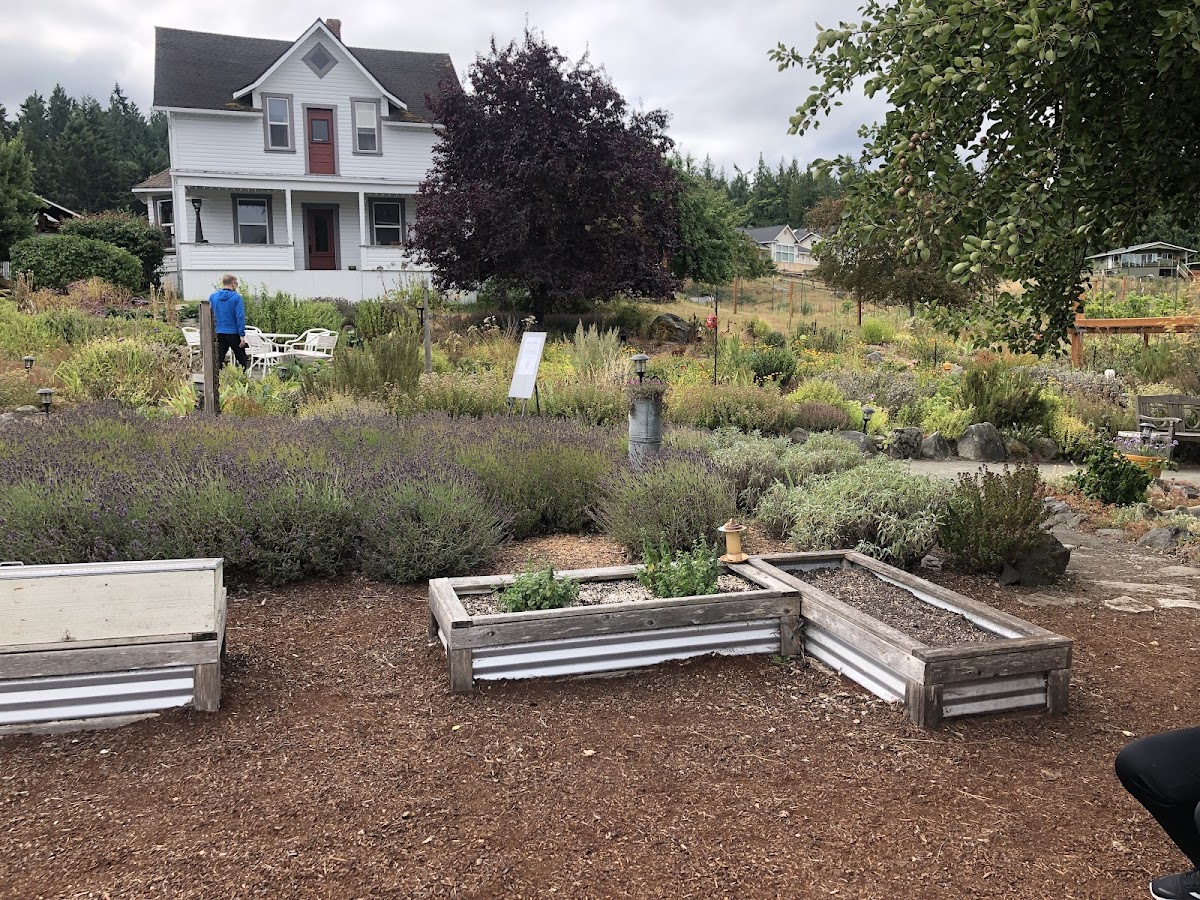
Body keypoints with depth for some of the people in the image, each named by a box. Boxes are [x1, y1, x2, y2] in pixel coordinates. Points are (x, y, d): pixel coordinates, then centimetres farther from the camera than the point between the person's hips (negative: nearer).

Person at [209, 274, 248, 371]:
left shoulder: (213, 297, 4)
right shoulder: (236, 297, -10)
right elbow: (240, 317, -15)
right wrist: (242, 335, -14)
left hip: (219, 333, 4)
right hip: (234, 333, -4)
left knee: (218, 360, 6)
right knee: (242, 359, 8)